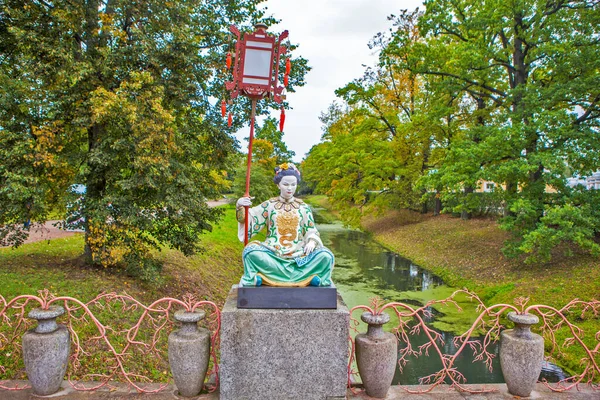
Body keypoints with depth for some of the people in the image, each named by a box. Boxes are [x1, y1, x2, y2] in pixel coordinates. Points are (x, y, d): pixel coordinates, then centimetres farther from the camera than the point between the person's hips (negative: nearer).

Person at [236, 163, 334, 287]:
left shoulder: (303, 207, 10)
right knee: (251, 251, -30)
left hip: (299, 255, 1)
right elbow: (249, 218, 2)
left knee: (325, 256, -24)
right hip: (272, 254, -1)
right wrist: (239, 206, -19)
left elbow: (312, 232, 9)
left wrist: (312, 242, -13)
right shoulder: (269, 205, 9)